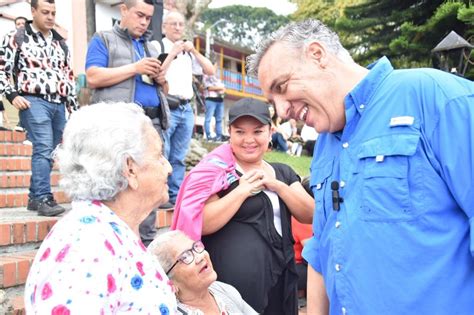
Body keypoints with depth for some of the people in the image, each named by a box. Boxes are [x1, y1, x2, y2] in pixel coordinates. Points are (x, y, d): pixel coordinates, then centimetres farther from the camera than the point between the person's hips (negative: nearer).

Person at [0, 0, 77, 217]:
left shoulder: (60, 43, 20)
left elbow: (68, 76, 21)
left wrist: (73, 106, 16)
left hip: (58, 104, 6)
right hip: (34, 101, -5)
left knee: (47, 152, 7)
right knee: (43, 148, -17)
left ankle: (34, 197, 17)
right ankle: (44, 199, -14)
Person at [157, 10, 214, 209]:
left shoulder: (188, 51, 18)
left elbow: (210, 71, 13)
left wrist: (194, 51, 4)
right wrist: (172, 54, -10)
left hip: (186, 109, 6)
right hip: (166, 107, -6)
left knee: (179, 157, 7)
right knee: (162, 155, -7)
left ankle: (176, 196, 13)